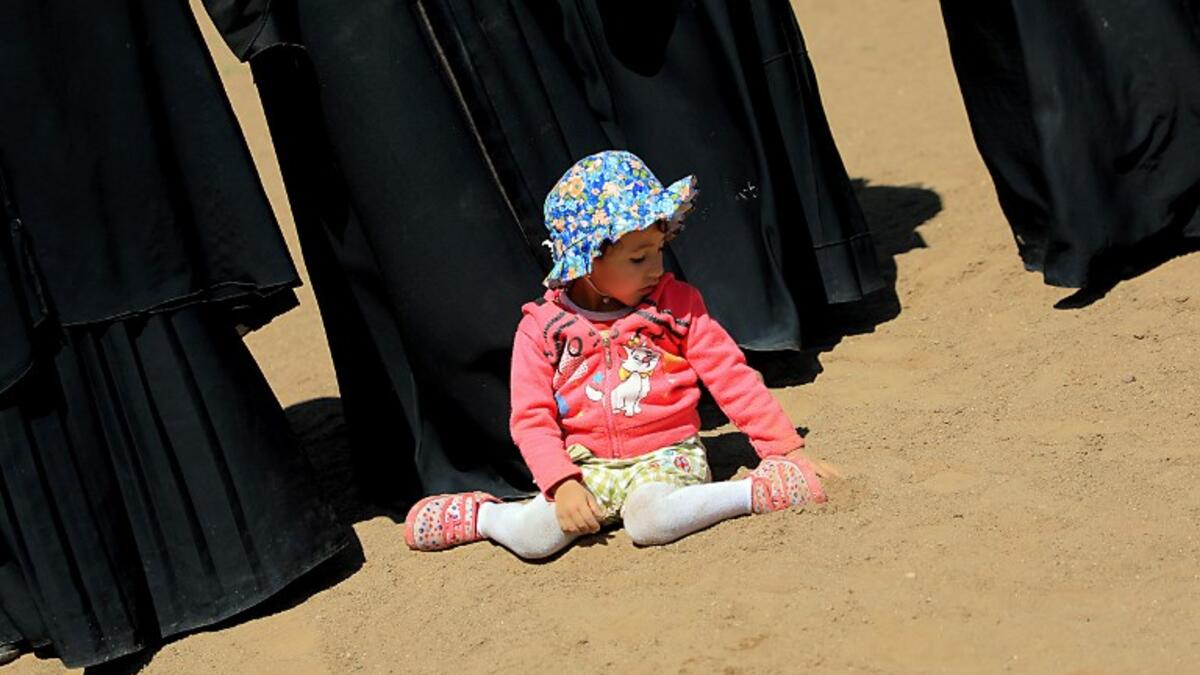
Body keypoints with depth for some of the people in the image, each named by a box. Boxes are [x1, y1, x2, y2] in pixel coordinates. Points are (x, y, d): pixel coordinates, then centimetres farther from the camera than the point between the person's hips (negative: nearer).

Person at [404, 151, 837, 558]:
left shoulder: (677, 304, 2)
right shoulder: (542, 329, -2)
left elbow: (732, 377, 3)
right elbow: (531, 418, -3)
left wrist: (786, 447, -1)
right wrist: (562, 484, -18)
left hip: (666, 455, -1)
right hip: (589, 466, 1)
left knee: (651, 518, -35)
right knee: (536, 536, -25)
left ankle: (760, 491, -20)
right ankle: (482, 517, 6)